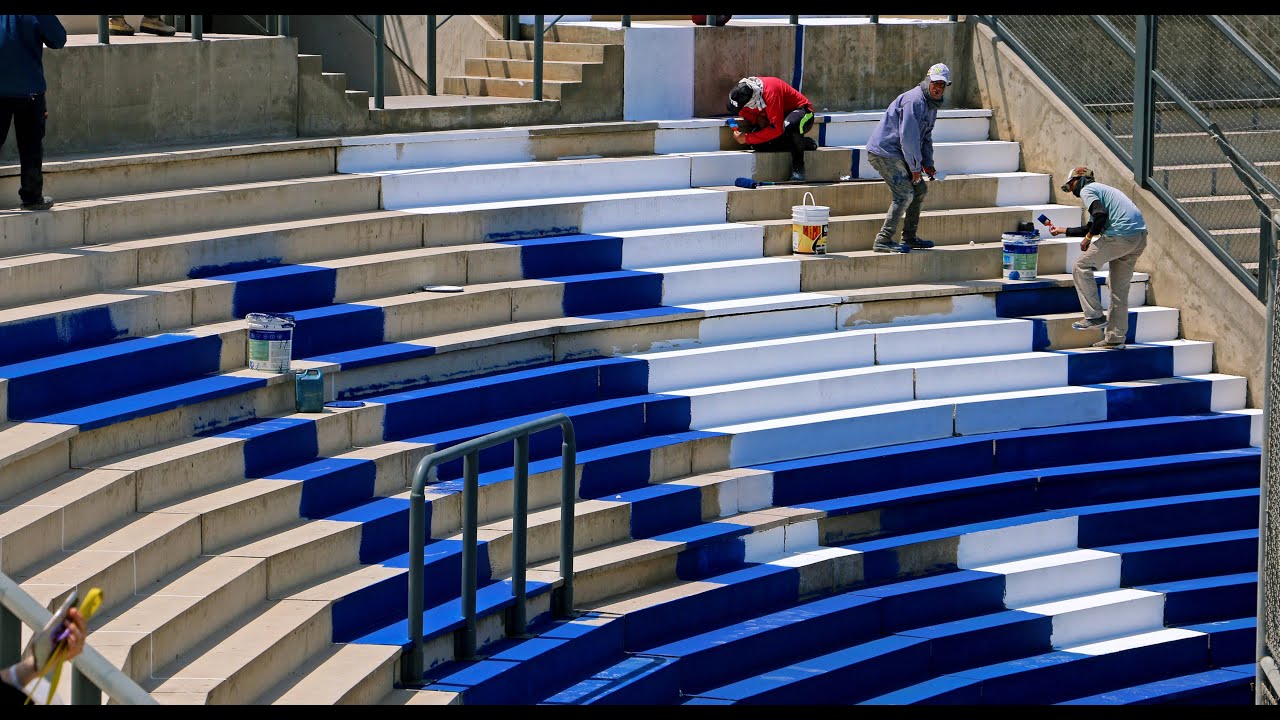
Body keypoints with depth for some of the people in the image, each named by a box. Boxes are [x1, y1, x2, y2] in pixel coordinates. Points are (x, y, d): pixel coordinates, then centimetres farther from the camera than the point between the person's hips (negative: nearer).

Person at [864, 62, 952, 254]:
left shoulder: (932, 105, 15)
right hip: (884, 151, -11)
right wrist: (915, 168, -16)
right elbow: (908, 137, -23)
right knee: (904, 194, -17)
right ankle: (883, 241, -16)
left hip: (896, 154, 11)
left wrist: (927, 164, 9)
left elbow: (926, 137, 23)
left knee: (919, 190, 15)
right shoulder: (914, 100, -20)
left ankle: (909, 238, 22)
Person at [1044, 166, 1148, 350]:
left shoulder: (1087, 190, 2)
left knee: (1082, 267, 2)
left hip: (1120, 236, -9)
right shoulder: (1100, 189, 32)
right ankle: (1115, 338, 16)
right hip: (1140, 237, 9)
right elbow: (1091, 227, 40)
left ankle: (1094, 315, -2)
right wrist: (1062, 230, 49)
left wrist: (1088, 238, -2)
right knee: (1119, 288, 14)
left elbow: (1100, 215, -16)